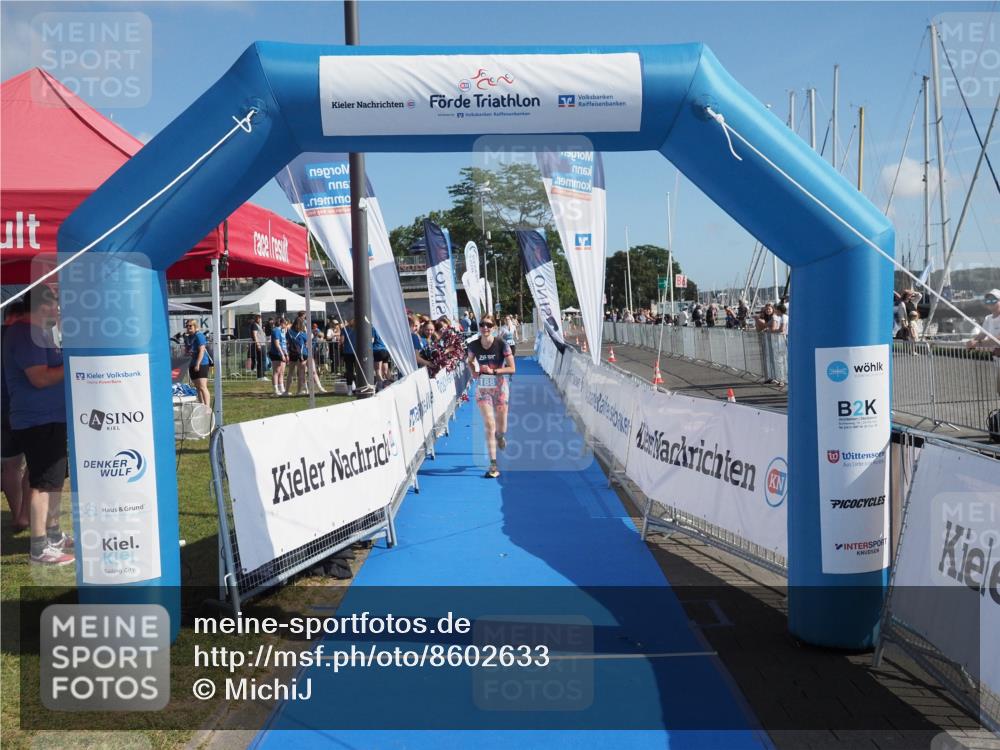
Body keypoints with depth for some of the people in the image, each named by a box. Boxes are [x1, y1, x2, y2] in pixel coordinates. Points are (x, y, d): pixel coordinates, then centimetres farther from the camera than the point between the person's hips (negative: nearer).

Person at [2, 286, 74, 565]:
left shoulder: (37, 332, 16)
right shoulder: (27, 334, -17)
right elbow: (40, 378, -25)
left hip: (52, 419, 11)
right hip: (39, 422, -11)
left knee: (55, 479, 18)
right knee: (43, 484, -8)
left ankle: (53, 535, 30)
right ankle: (40, 549, -4)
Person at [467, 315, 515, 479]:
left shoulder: (501, 345, -13)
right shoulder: (474, 345, -7)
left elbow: (512, 368, -11)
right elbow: (470, 361, 11)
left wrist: (493, 371, -22)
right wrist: (473, 371, -11)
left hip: (499, 387, -1)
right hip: (482, 389, 1)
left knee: (501, 428, 9)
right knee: (489, 426, -8)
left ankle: (499, 436, 49)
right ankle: (493, 465, -5)